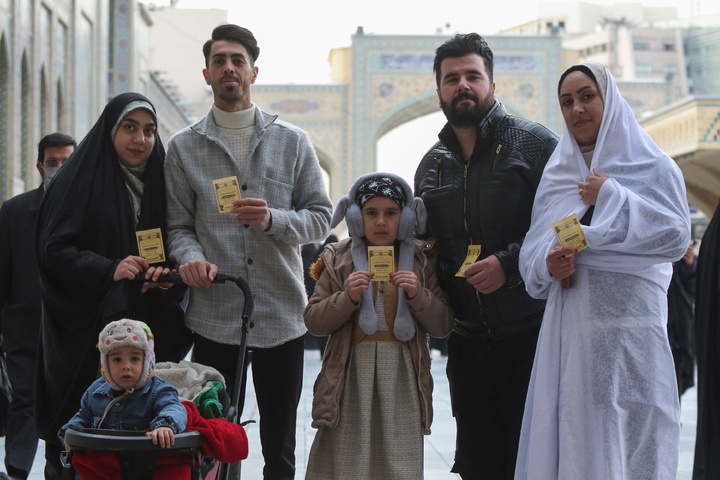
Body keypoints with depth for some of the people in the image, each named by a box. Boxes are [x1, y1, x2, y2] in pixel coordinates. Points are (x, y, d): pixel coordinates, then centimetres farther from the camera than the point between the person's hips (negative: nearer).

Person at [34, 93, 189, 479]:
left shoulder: (159, 182, 13)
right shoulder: (78, 181, -1)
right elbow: (53, 249, -8)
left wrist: (168, 273, -7)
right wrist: (108, 270, -21)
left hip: (150, 328, 4)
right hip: (88, 328, -4)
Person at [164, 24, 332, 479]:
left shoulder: (292, 141, 9)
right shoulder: (184, 147, 8)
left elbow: (321, 216, 6)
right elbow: (178, 225, 5)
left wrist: (273, 220, -13)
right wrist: (190, 256, -17)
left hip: (282, 316, 1)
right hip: (214, 318, -1)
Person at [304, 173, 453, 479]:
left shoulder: (422, 260, 9)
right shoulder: (338, 259, 8)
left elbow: (443, 326, 5)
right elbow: (313, 322, 3)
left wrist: (418, 296, -12)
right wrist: (347, 298, -13)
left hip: (402, 378, 0)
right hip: (350, 376, 0)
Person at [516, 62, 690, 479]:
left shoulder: (652, 167, 5)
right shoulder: (556, 176, 16)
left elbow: (676, 237, -9)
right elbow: (532, 250, 13)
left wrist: (610, 197, -7)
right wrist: (548, 263, -9)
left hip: (629, 329, -4)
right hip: (569, 333, 4)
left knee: (626, 436, -7)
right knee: (567, 436, 1)